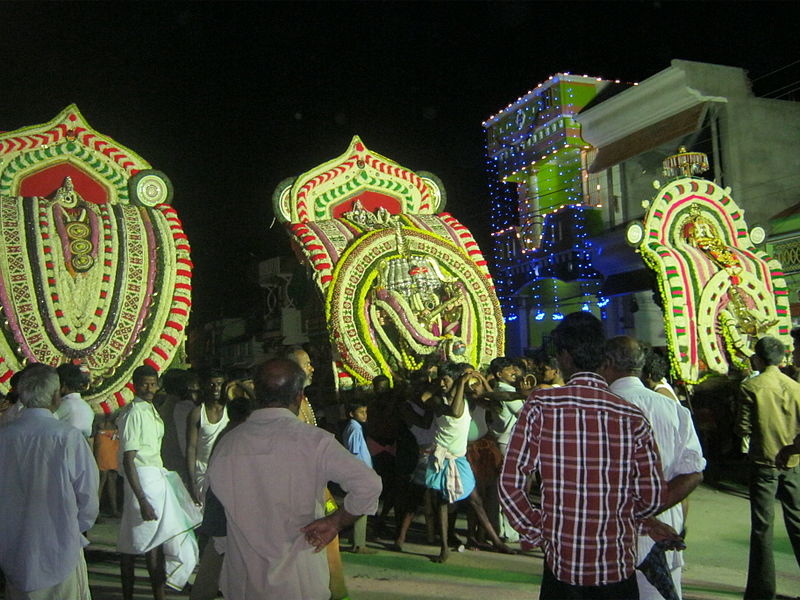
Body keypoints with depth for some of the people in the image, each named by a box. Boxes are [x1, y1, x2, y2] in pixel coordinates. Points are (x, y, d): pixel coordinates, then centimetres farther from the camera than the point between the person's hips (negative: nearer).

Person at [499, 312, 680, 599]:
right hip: (618, 566, 1)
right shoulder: (633, 417, -10)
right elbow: (654, 496, -5)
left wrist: (535, 533, 3)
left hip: (561, 563, 0)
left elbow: (510, 484, -12)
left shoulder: (540, 406, -13)